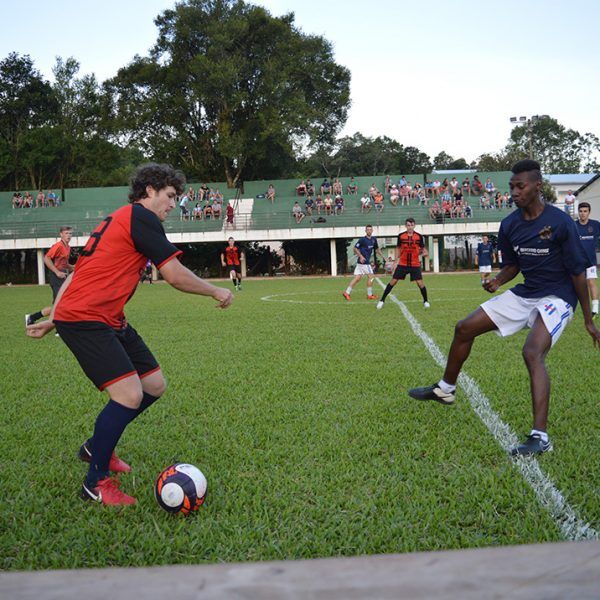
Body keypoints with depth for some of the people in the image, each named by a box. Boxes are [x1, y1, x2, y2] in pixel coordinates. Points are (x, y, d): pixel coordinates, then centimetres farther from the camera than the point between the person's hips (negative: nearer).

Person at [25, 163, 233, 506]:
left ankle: (96, 447, 28)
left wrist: (53, 320, 27)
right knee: (130, 395, -17)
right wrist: (217, 293, 3)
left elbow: (79, 274, 24)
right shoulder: (141, 217, -10)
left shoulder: (119, 219, 21)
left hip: (109, 320, 10)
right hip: (85, 320, -10)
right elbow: (176, 276, -13)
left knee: (155, 385, 9)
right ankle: (96, 483, 0)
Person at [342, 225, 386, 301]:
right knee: (371, 276, -2)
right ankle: (369, 295, 7)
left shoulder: (374, 239, 10)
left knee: (357, 278, 6)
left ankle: (347, 292, 8)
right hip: (364, 261, -8)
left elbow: (377, 249, 24)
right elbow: (355, 248, -10)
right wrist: (361, 256, -22)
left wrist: (382, 256, 16)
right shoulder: (362, 240, -12)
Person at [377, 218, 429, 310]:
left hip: (415, 265, -1)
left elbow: (423, 248, 6)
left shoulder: (419, 236, -3)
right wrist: (396, 259, 5)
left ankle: (426, 301, 16)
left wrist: (424, 253, -15)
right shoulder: (401, 236, -1)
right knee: (393, 281, -1)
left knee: (420, 283, -7)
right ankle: (382, 300, 9)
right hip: (402, 264, 1)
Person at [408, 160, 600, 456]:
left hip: (556, 298, -7)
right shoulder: (509, 225, -1)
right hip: (525, 293, 7)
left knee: (533, 352, -32)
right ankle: (445, 390, 28)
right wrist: (497, 281, -10)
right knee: (464, 328, 6)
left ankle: (540, 437, -32)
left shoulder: (560, 222, -18)